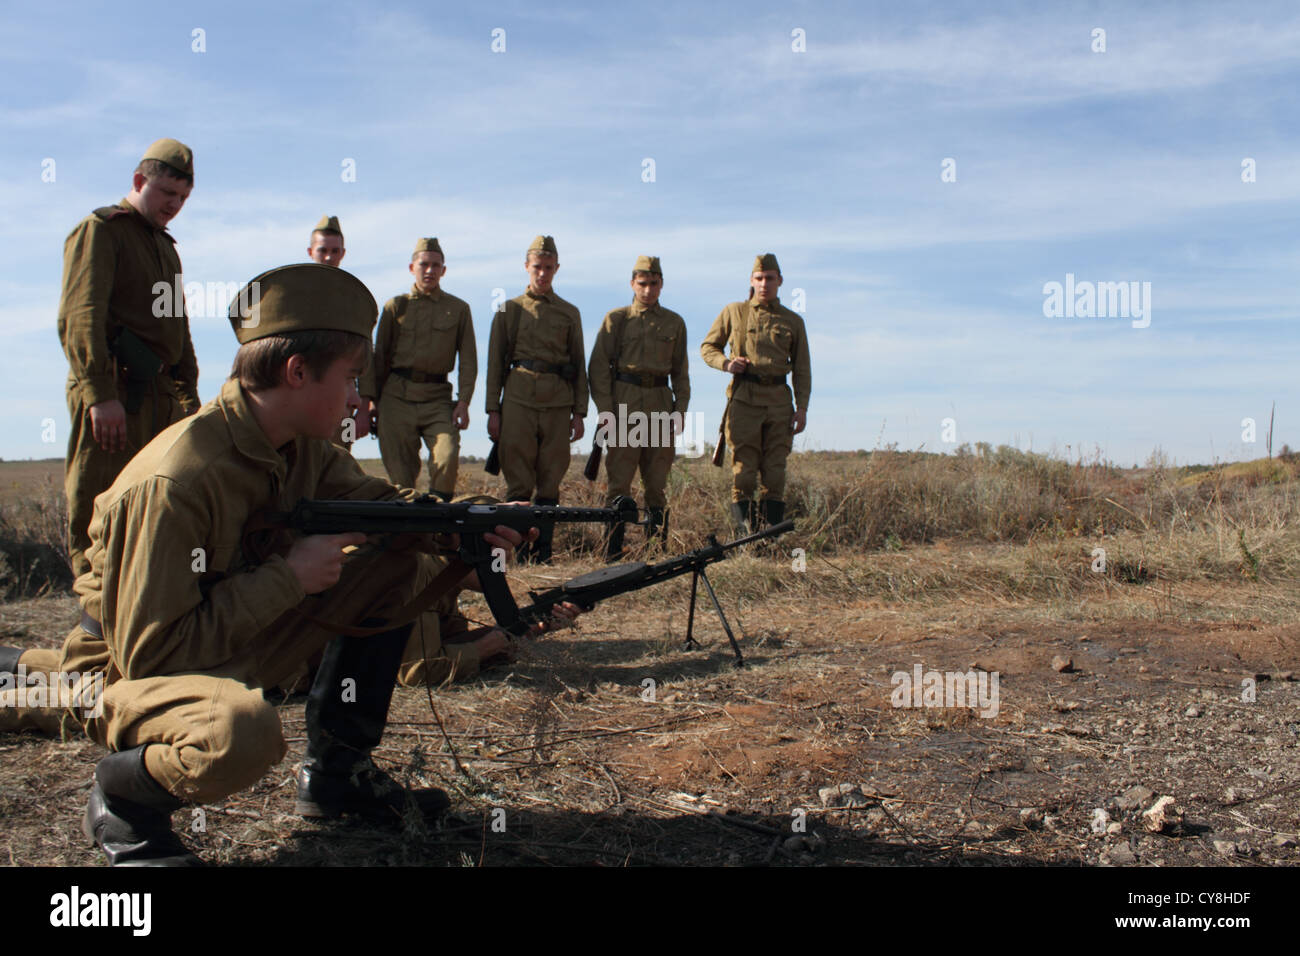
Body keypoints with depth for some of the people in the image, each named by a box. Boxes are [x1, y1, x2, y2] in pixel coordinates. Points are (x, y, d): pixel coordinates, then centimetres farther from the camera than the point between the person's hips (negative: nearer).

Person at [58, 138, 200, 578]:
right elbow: (79, 315, -13)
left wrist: (189, 397, 19)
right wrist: (99, 393, -23)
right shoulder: (99, 229, 0)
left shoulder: (166, 247, 25)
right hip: (113, 390, -8)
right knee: (99, 512, -6)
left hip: (161, 397, 8)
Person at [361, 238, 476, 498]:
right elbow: (377, 355, 11)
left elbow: (468, 360, 7)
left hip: (438, 398, -1)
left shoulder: (459, 309, 11)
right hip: (397, 396, 1)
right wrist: (369, 398, 2)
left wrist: (463, 402, -5)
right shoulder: (395, 306, 12)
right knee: (399, 468, -2)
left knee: (448, 456, -19)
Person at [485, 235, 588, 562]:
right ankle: (519, 549, 1)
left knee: (550, 480, 2)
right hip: (519, 398, -1)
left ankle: (543, 552, 8)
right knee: (518, 480, -3)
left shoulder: (569, 313, 15)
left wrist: (579, 413, 6)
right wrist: (493, 410, 1)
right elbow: (496, 362, 9)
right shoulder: (509, 310, 12)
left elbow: (579, 365, 14)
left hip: (558, 401, 1)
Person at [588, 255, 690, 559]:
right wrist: (606, 412, -7)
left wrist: (680, 409, 6)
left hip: (660, 407, 3)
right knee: (618, 481, -4)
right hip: (623, 406, -2)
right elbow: (598, 369, 1)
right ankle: (613, 554, 0)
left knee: (657, 483, 6)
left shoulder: (674, 323, 13)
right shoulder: (616, 319, 5)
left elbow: (680, 372, 16)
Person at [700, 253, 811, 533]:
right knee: (744, 468, -5)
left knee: (775, 470, 2)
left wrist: (802, 408, 2)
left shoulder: (793, 321, 13)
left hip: (779, 399, 2)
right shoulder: (733, 313, 9)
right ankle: (744, 536, -1)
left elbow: (802, 369, 12)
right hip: (744, 397, -2)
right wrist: (725, 363, -7)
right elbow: (708, 347, 14)